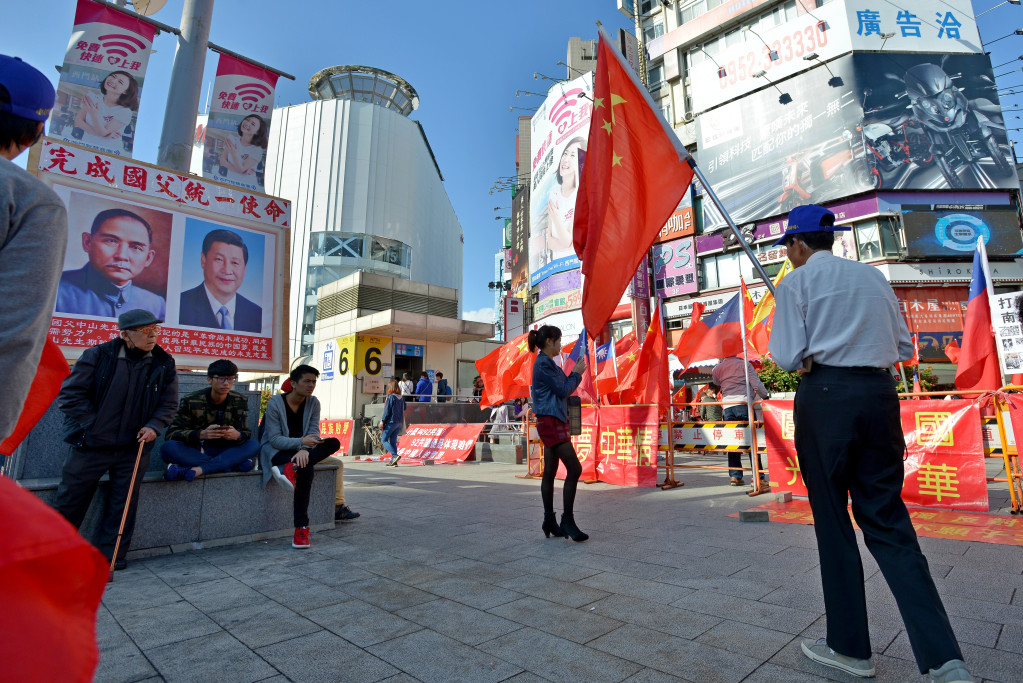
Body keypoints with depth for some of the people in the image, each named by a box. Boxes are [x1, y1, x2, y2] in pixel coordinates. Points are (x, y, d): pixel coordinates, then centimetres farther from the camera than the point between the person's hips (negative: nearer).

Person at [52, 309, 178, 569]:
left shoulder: (164, 364, -2)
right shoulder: (98, 355, -8)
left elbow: (168, 404, 4)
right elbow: (69, 394, -5)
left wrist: (154, 426, -12)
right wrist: (92, 424, -8)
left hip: (134, 449, 2)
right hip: (91, 445, -2)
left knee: (123, 504, 9)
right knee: (69, 502, 8)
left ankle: (110, 556, 24)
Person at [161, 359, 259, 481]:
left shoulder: (240, 401, -1)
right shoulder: (191, 401, -8)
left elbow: (247, 433, -4)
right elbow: (171, 433, -15)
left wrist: (237, 435, -31)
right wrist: (201, 434, -34)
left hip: (224, 451, 1)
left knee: (254, 445, -26)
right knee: (168, 447, -32)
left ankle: (199, 469, -36)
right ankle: (233, 465, -31)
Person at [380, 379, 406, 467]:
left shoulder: (391, 397, -13)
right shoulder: (402, 397, 7)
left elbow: (387, 410, -13)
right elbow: (404, 408, 14)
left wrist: (382, 421, -8)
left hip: (391, 421, -7)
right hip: (399, 422, 7)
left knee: (384, 440, 1)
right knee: (393, 441, 11)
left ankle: (395, 455, -15)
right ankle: (394, 461, 7)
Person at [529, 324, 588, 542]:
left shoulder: (548, 363, 17)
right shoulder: (543, 364, -13)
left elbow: (564, 389, 18)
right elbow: (562, 391, -13)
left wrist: (575, 372, 8)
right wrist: (577, 373, 0)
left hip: (552, 422, 10)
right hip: (550, 421, -10)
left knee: (550, 472, 12)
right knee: (574, 468, -10)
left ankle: (550, 522, 18)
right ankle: (568, 520, -3)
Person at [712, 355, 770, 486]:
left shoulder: (717, 369, 11)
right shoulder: (744, 364, 3)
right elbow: (756, 384, -3)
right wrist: (766, 395, 9)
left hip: (727, 406, 3)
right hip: (743, 403, -3)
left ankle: (734, 475, 5)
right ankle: (758, 475, 2)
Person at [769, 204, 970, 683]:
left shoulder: (796, 281, -2)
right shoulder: (873, 276, 15)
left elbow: (787, 358, -9)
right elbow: (904, 347, 17)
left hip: (825, 396, -6)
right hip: (879, 393, 6)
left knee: (832, 520, 5)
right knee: (887, 520, 10)